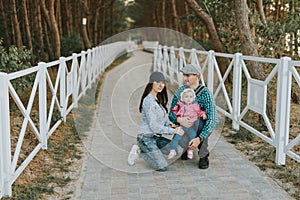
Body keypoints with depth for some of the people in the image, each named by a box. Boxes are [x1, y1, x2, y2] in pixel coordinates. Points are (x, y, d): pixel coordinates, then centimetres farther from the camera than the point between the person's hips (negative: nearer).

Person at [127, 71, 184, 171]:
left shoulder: (159, 99, 11)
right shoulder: (148, 101, -17)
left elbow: (163, 121, 15)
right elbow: (153, 126, -20)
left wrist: (174, 129, -2)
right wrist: (173, 131, -17)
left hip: (156, 137, 9)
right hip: (146, 138, -9)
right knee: (163, 166, -14)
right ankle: (139, 152, 4)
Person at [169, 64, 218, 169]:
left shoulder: (205, 93, -20)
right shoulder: (180, 91, -8)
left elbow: (212, 119, -29)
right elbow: (171, 114, -7)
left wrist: (199, 139, -40)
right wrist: (179, 120, -33)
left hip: (201, 127, -2)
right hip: (185, 126, 2)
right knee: (181, 141, -31)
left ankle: (203, 155, -11)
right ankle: (188, 147, 12)